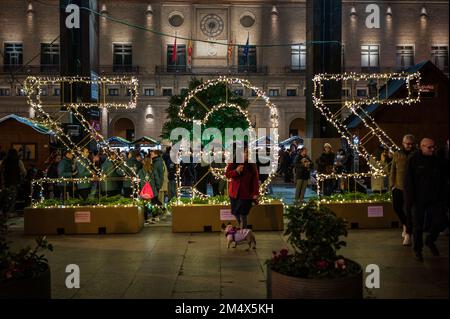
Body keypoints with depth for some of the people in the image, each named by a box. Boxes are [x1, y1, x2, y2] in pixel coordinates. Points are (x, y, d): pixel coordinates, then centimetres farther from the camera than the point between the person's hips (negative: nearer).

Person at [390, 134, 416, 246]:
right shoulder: (397, 155, 5)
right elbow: (393, 171, 9)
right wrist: (392, 185, 6)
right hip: (398, 187, 3)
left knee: (409, 211, -2)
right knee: (397, 207, 9)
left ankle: (408, 235, 5)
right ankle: (405, 224, 37)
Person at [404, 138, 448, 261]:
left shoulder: (437, 161, 6)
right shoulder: (413, 160, -7)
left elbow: (442, 181, 12)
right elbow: (408, 182, -9)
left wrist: (443, 197, 8)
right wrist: (410, 200, -12)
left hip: (435, 199, 4)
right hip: (419, 200, -3)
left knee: (440, 222, -3)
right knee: (418, 226, 4)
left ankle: (430, 240, 25)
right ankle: (417, 250, 20)